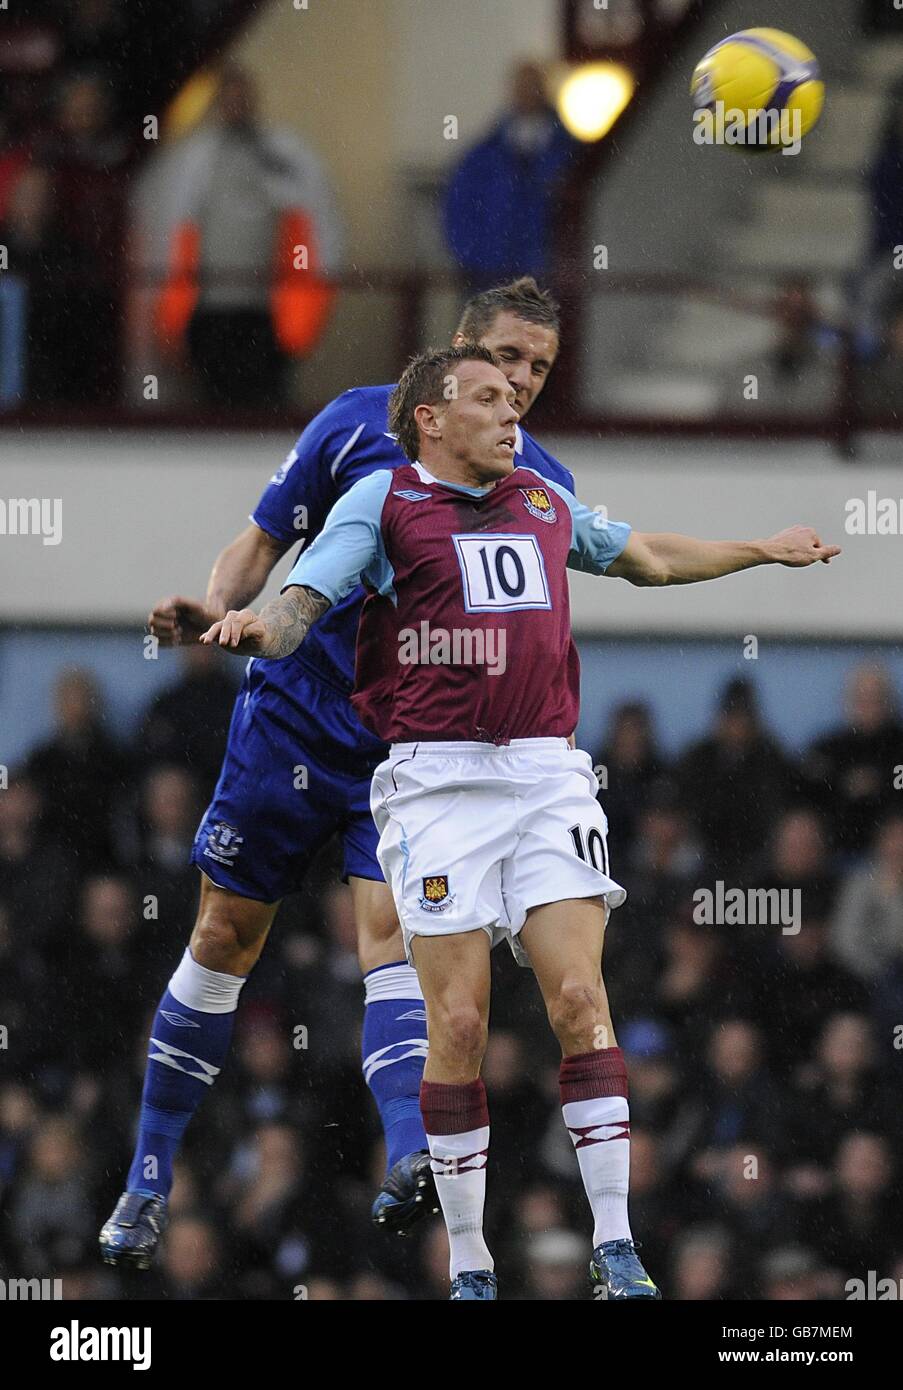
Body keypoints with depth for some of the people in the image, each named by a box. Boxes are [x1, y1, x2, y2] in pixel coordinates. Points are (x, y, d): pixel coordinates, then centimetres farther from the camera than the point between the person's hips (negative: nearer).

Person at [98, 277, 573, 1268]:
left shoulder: (545, 488, 1)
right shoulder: (360, 425, -5)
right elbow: (265, 540, 3)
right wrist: (216, 608, -17)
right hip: (295, 713, 0)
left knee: (389, 928, -21)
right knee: (225, 934, 6)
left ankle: (410, 1157, -40)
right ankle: (150, 1177, 18)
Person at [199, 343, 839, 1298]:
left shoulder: (542, 502, 19)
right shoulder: (382, 503, 4)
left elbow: (649, 559, 37)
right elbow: (297, 610, -7)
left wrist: (764, 550, 46)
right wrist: (254, 628, -30)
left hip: (549, 778, 4)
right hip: (437, 781, -4)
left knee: (580, 1001, -8)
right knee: (459, 1024, -7)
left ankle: (615, 1250, -4)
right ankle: (469, 1267, 2)